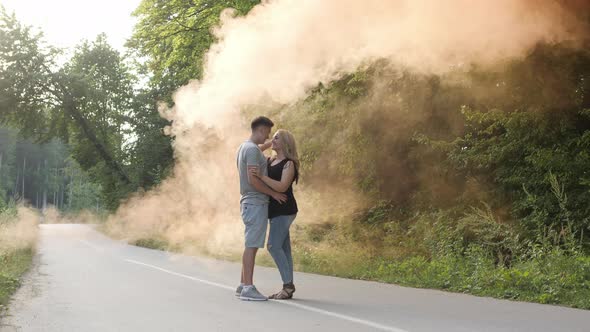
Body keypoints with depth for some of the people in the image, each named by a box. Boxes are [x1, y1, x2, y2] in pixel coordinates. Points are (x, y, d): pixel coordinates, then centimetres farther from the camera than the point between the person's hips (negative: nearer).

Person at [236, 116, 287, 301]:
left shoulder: (243, 147, 17)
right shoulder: (253, 149, -14)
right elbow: (253, 180, -21)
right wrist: (273, 193, -14)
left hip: (250, 202, 10)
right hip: (256, 203, -10)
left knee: (251, 245, 13)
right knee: (252, 245, -9)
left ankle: (243, 285, 16)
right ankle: (248, 288, -8)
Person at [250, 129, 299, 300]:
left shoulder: (289, 164, -10)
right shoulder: (270, 161, 13)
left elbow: (282, 187, -23)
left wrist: (261, 176, -28)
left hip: (284, 210, -8)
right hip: (276, 211, 8)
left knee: (273, 246, -13)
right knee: (283, 248, 8)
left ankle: (288, 285, -8)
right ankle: (288, 286, 10)